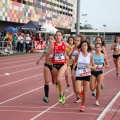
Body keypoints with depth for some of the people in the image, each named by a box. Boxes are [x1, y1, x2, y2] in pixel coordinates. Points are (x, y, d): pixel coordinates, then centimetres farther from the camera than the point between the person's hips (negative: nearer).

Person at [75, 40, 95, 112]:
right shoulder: (78, 54, -2)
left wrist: (90, 67, -19)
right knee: (78, 91, -14)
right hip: (79, 75, 0)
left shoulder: (90, 55, -5)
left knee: (85, 93, 3)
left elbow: (93, 66, 2)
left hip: (87, 75, 0)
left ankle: (83, 106, 24)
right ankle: (81, 88, 23)